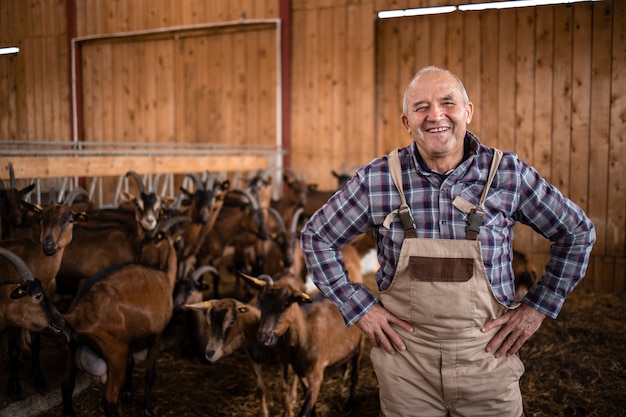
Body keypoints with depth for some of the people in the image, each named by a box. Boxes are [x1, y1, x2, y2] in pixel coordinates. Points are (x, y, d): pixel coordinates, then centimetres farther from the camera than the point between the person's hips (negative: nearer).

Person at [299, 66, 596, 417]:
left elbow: (578, 232, 5)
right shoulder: (378, 180, -8)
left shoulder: (508, 174, -7)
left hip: (487, 357, 1)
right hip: (405, 358, 0)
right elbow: (316, 237, 2)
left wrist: (539, 306, 2)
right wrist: (358, 306, -2)